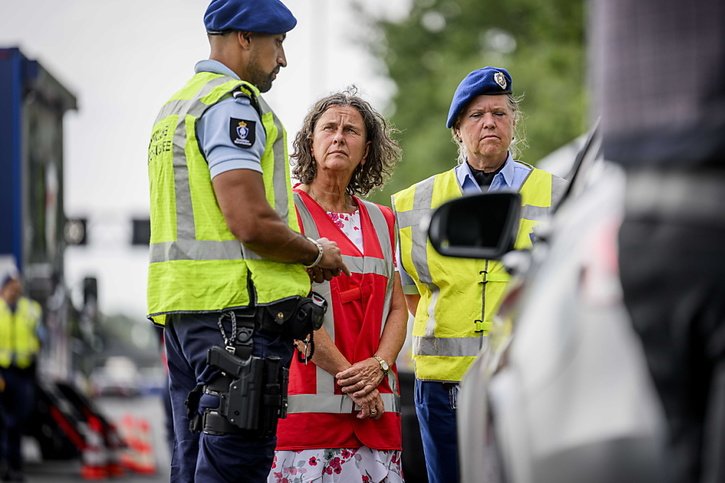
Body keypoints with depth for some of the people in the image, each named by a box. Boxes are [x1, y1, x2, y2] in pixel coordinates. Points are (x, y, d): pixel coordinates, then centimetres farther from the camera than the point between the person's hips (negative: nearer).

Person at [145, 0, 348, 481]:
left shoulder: (175, 108, 22)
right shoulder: (233, 104, -10)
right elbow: (251, 222, -20)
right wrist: (317, 254, -3)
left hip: (182, 306, 10)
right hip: (239, 313, -10)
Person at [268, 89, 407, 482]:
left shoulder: (380, 221, 18)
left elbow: (397, 307, 16)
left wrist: (378, 365, -4)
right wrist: (348, 377, -11)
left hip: (376, 405, 5)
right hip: (308, 403, -5)